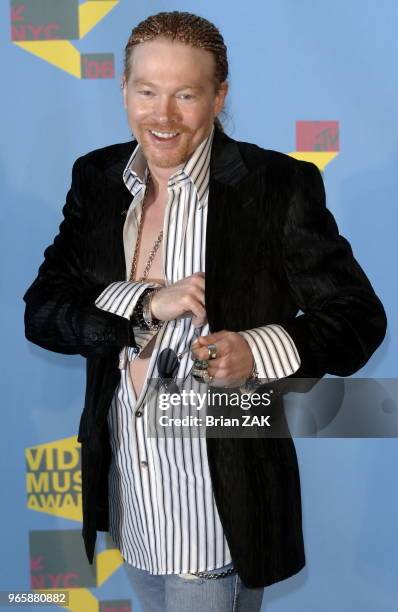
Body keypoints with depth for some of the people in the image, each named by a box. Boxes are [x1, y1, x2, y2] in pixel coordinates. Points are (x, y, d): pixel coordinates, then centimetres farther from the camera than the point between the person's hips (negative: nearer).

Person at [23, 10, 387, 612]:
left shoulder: (278, 186, -13)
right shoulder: (96, 179, 1)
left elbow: (360, 318, -9)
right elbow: (41, 311, -3)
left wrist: (257, 352, -27)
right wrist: (145, 304, -20)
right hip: (127, 491, 5)